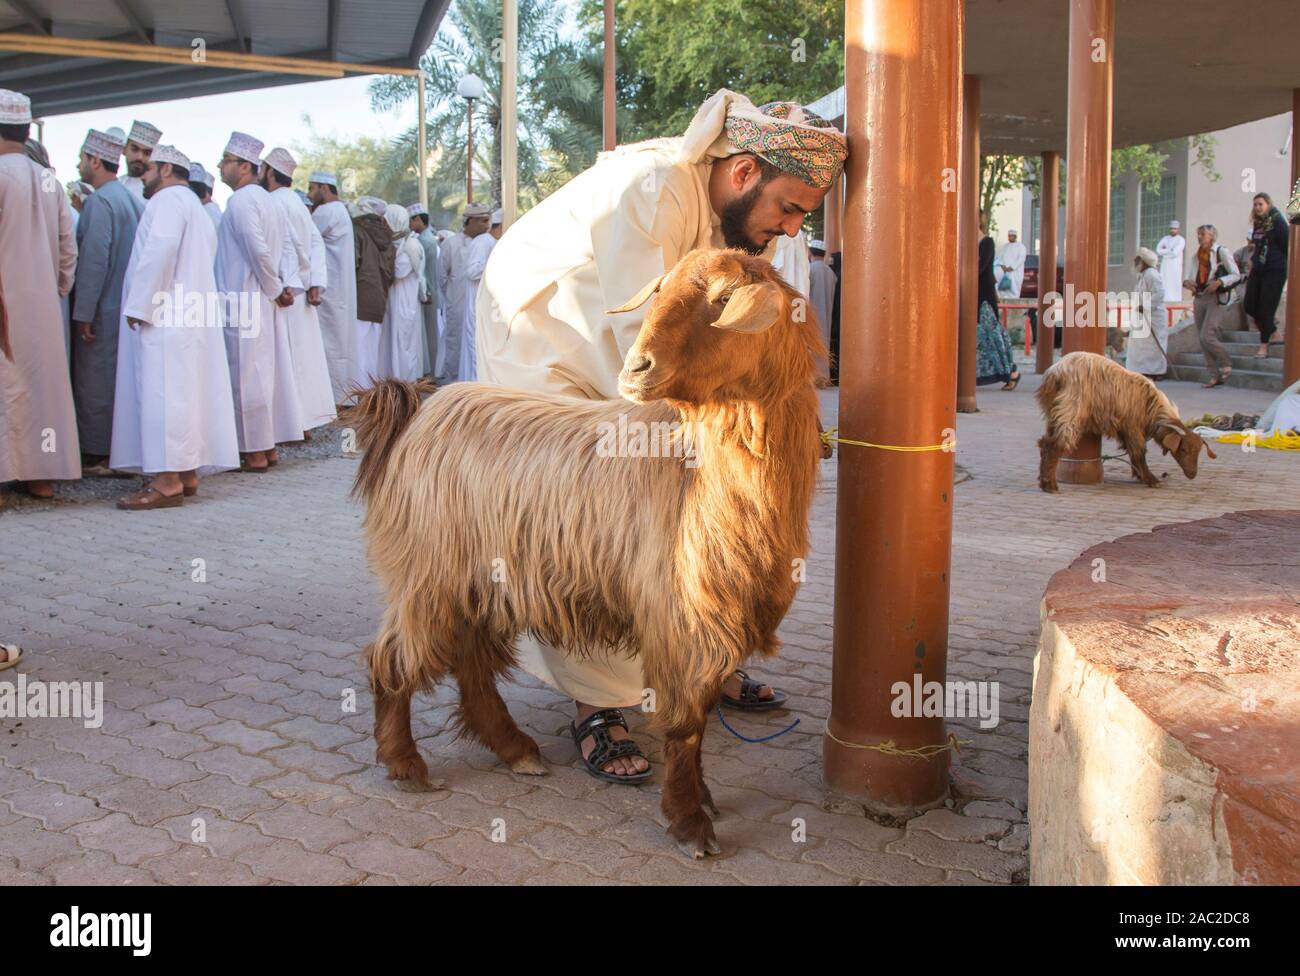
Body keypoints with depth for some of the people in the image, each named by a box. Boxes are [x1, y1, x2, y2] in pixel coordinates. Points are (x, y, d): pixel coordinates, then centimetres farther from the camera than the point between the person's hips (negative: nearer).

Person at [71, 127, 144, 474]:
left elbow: (93, 259, -19)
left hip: (102, 311, -8)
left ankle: (96, 455, 4)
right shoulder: (135, 200, 11)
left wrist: (83, 313, -18)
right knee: (121, 379, 13)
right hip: (128, 307, 8)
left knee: (93, 380, -1)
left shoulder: (99, 201, -14)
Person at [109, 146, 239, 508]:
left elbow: (159, 251, -19)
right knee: (185, 391, 9)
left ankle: (168, 481, -15)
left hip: (165, 316, -10)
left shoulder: (168, 199, -6)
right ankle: (187, 473, 11)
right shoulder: (197, 207, 25)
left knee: (163, 392, -12)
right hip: (190, 315, 10)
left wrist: (139, 307, -18)